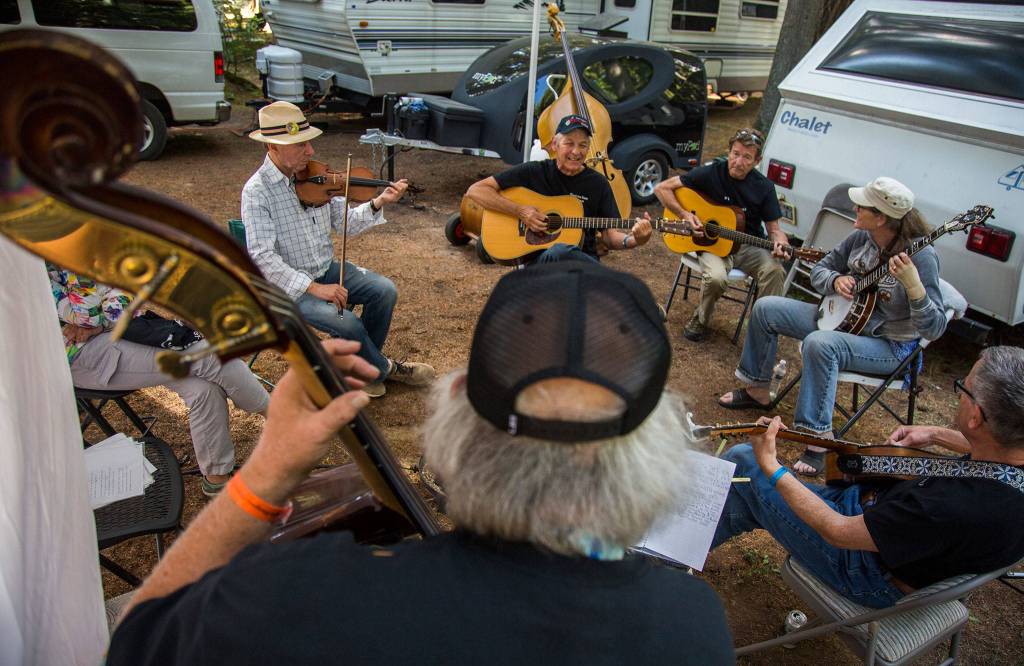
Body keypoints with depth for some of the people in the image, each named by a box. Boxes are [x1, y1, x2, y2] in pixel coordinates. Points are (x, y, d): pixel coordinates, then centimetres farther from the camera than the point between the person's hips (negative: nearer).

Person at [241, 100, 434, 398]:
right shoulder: (256, 191, -17)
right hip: (289, 285, -6)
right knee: (347, 322, -25)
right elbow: (263, 257, -22)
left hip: (327, 270, 6)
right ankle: (383, 369, 5)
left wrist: (377, 203, -16)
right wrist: (313, 288, -27)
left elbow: (345, 223, 2)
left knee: (384, 290, -10)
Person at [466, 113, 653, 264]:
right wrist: (520, 210, -12)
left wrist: (633, 240, -17)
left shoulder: (598, 184, 9)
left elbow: (610, 235, 7)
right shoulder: (533, 172, 2)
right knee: (559, 250, -39)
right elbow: (475, 190, -1)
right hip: (538, 260, -2)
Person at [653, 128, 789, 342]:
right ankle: (700, 320, -3)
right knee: (716, 277, -35)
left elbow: (773, 228, 3)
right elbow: (662, 188, -9)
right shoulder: (712, 172, -10)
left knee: (774, 270, -29)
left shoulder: (764, 187, -2)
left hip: (748, 245, 3)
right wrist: (684, 215, -19)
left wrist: (780, 244, -20)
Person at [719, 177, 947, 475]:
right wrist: (836, 280, -14)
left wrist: (913, 285, -43)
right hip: (843, 317, 7)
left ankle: (819, 440, -28)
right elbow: (819, 269, 9)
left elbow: (934, 328, -27)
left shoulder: (921, 256, -23)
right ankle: (756, 390, 13)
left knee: (819, 344, -38)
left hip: (889, 346, -7)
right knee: (766, 308, -2)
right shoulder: (861, 237, -5)